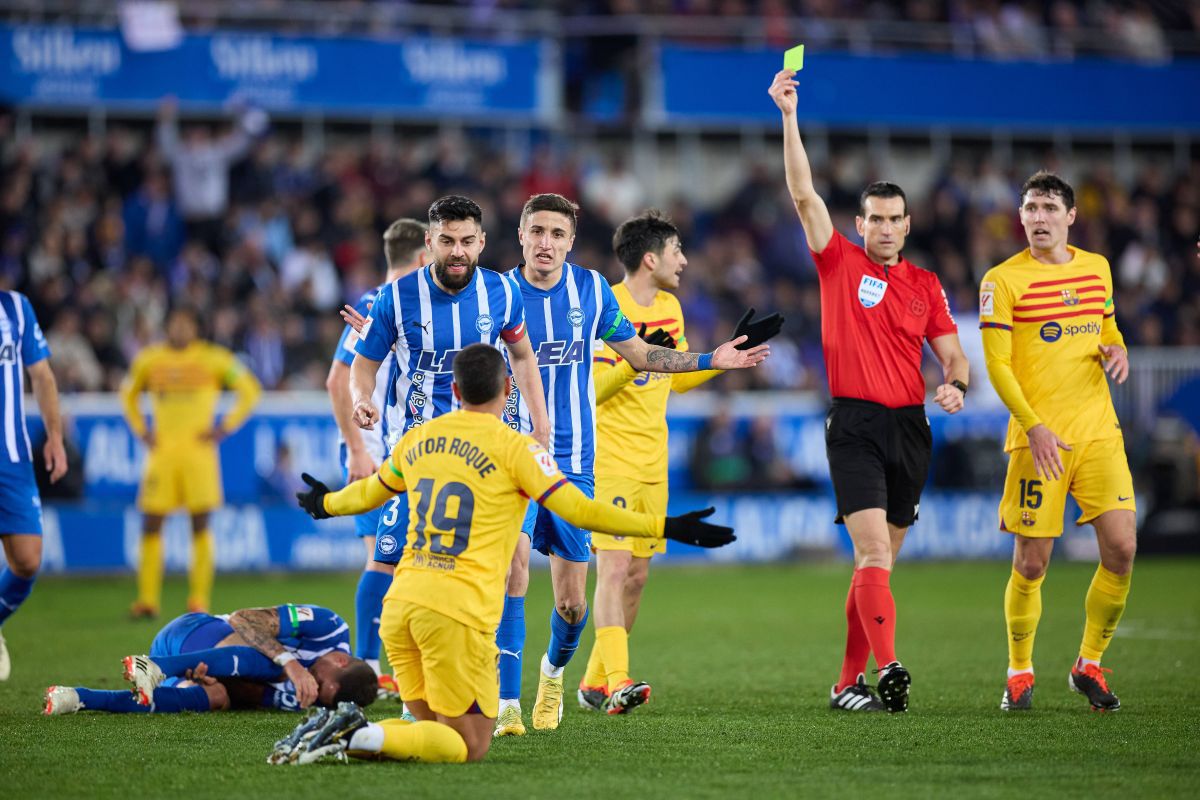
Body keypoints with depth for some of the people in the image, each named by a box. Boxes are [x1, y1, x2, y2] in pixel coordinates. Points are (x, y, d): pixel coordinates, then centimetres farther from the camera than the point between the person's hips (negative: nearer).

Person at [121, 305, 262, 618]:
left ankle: (199, 600, -2)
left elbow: (250, 390, 7)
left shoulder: (213, 358, 1)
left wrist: (225, 427, -1)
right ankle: (148, 599, 2)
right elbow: (128, 394, 26)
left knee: (201, 525, -5)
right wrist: (140, 429, 13)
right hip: (162, 451, 2)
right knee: (151, 524, -3)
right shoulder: (149, 360, 9)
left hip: (198, 450, -2)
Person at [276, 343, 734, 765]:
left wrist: (327, 504, 54)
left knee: (435, 730, 18)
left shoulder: (418, 438, 14)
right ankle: (359, 737, -22)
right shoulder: (514, 448, -3)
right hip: (459, 613, -6)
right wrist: (664, 527, -3)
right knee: (469, 746, 0)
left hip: (400, 603, 6)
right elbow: (579, 510, -8)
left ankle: (341, 731, -6)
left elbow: (369, 492, 31)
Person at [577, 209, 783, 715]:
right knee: (614, 568, -15)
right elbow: (589, 389, -17)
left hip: (653, 463, 8)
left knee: (637, 575, 8)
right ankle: (618, 682, -22)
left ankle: (595, 682, 16)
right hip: (610, 459, -8)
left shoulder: (669, 307, 12)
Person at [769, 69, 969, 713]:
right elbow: (804, 194, -6)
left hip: (910, 428, 4)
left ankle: (848, 682, 13)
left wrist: (955, 385, -10)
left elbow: (952, 354, 13)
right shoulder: (840, 263, 2)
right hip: (854, 425, -4)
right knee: (873, 553, -17)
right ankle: (888, 670, -26)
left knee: (877, 563, 7)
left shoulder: (925, 285, 12)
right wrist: (789, 117, -13)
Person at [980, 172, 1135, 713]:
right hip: (1037, 436, -4)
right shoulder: (1002, 280, -4)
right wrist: (1034, 426, -18)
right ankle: (1019, 672, 16)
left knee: (1121, 549, -6)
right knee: (1032, 563, -3)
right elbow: (997, 365, -8)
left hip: (1098, 431, 4)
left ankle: (1089, 665, 12)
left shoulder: (1096, 268, 12)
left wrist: (1116, 350, 1)